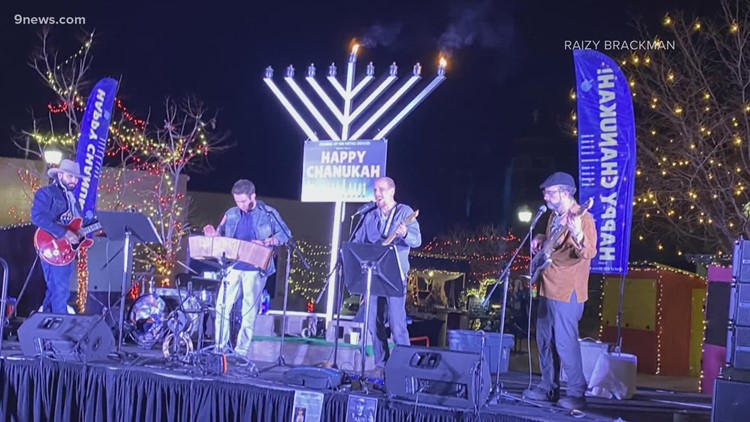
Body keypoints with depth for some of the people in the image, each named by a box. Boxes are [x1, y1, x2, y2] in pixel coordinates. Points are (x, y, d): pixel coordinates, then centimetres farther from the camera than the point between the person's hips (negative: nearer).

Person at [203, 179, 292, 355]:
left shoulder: (269, 213, -1)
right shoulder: (231, 214, 10)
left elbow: (285, 234, -4)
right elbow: (222, 235, 15)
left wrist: (266, 243, -20)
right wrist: (213, 235, -8)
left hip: (255, 269, -3)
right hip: (233, 267, 4)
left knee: (249, 311, 1)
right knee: (221, 306, 0)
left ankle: (241, 351, 8)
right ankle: (220, 347, 10)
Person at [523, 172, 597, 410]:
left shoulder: (582, 218, -16)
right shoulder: (555, 216, 12)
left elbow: (589, 253, -29)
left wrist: (578, 236, -48)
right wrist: (540, 240, 8)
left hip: (567, 291, -9)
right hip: (548, 288, 9)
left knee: (565, 342, -10)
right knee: (545, 340, 14)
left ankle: (577, 394, -2)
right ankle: (549, 387, 23)